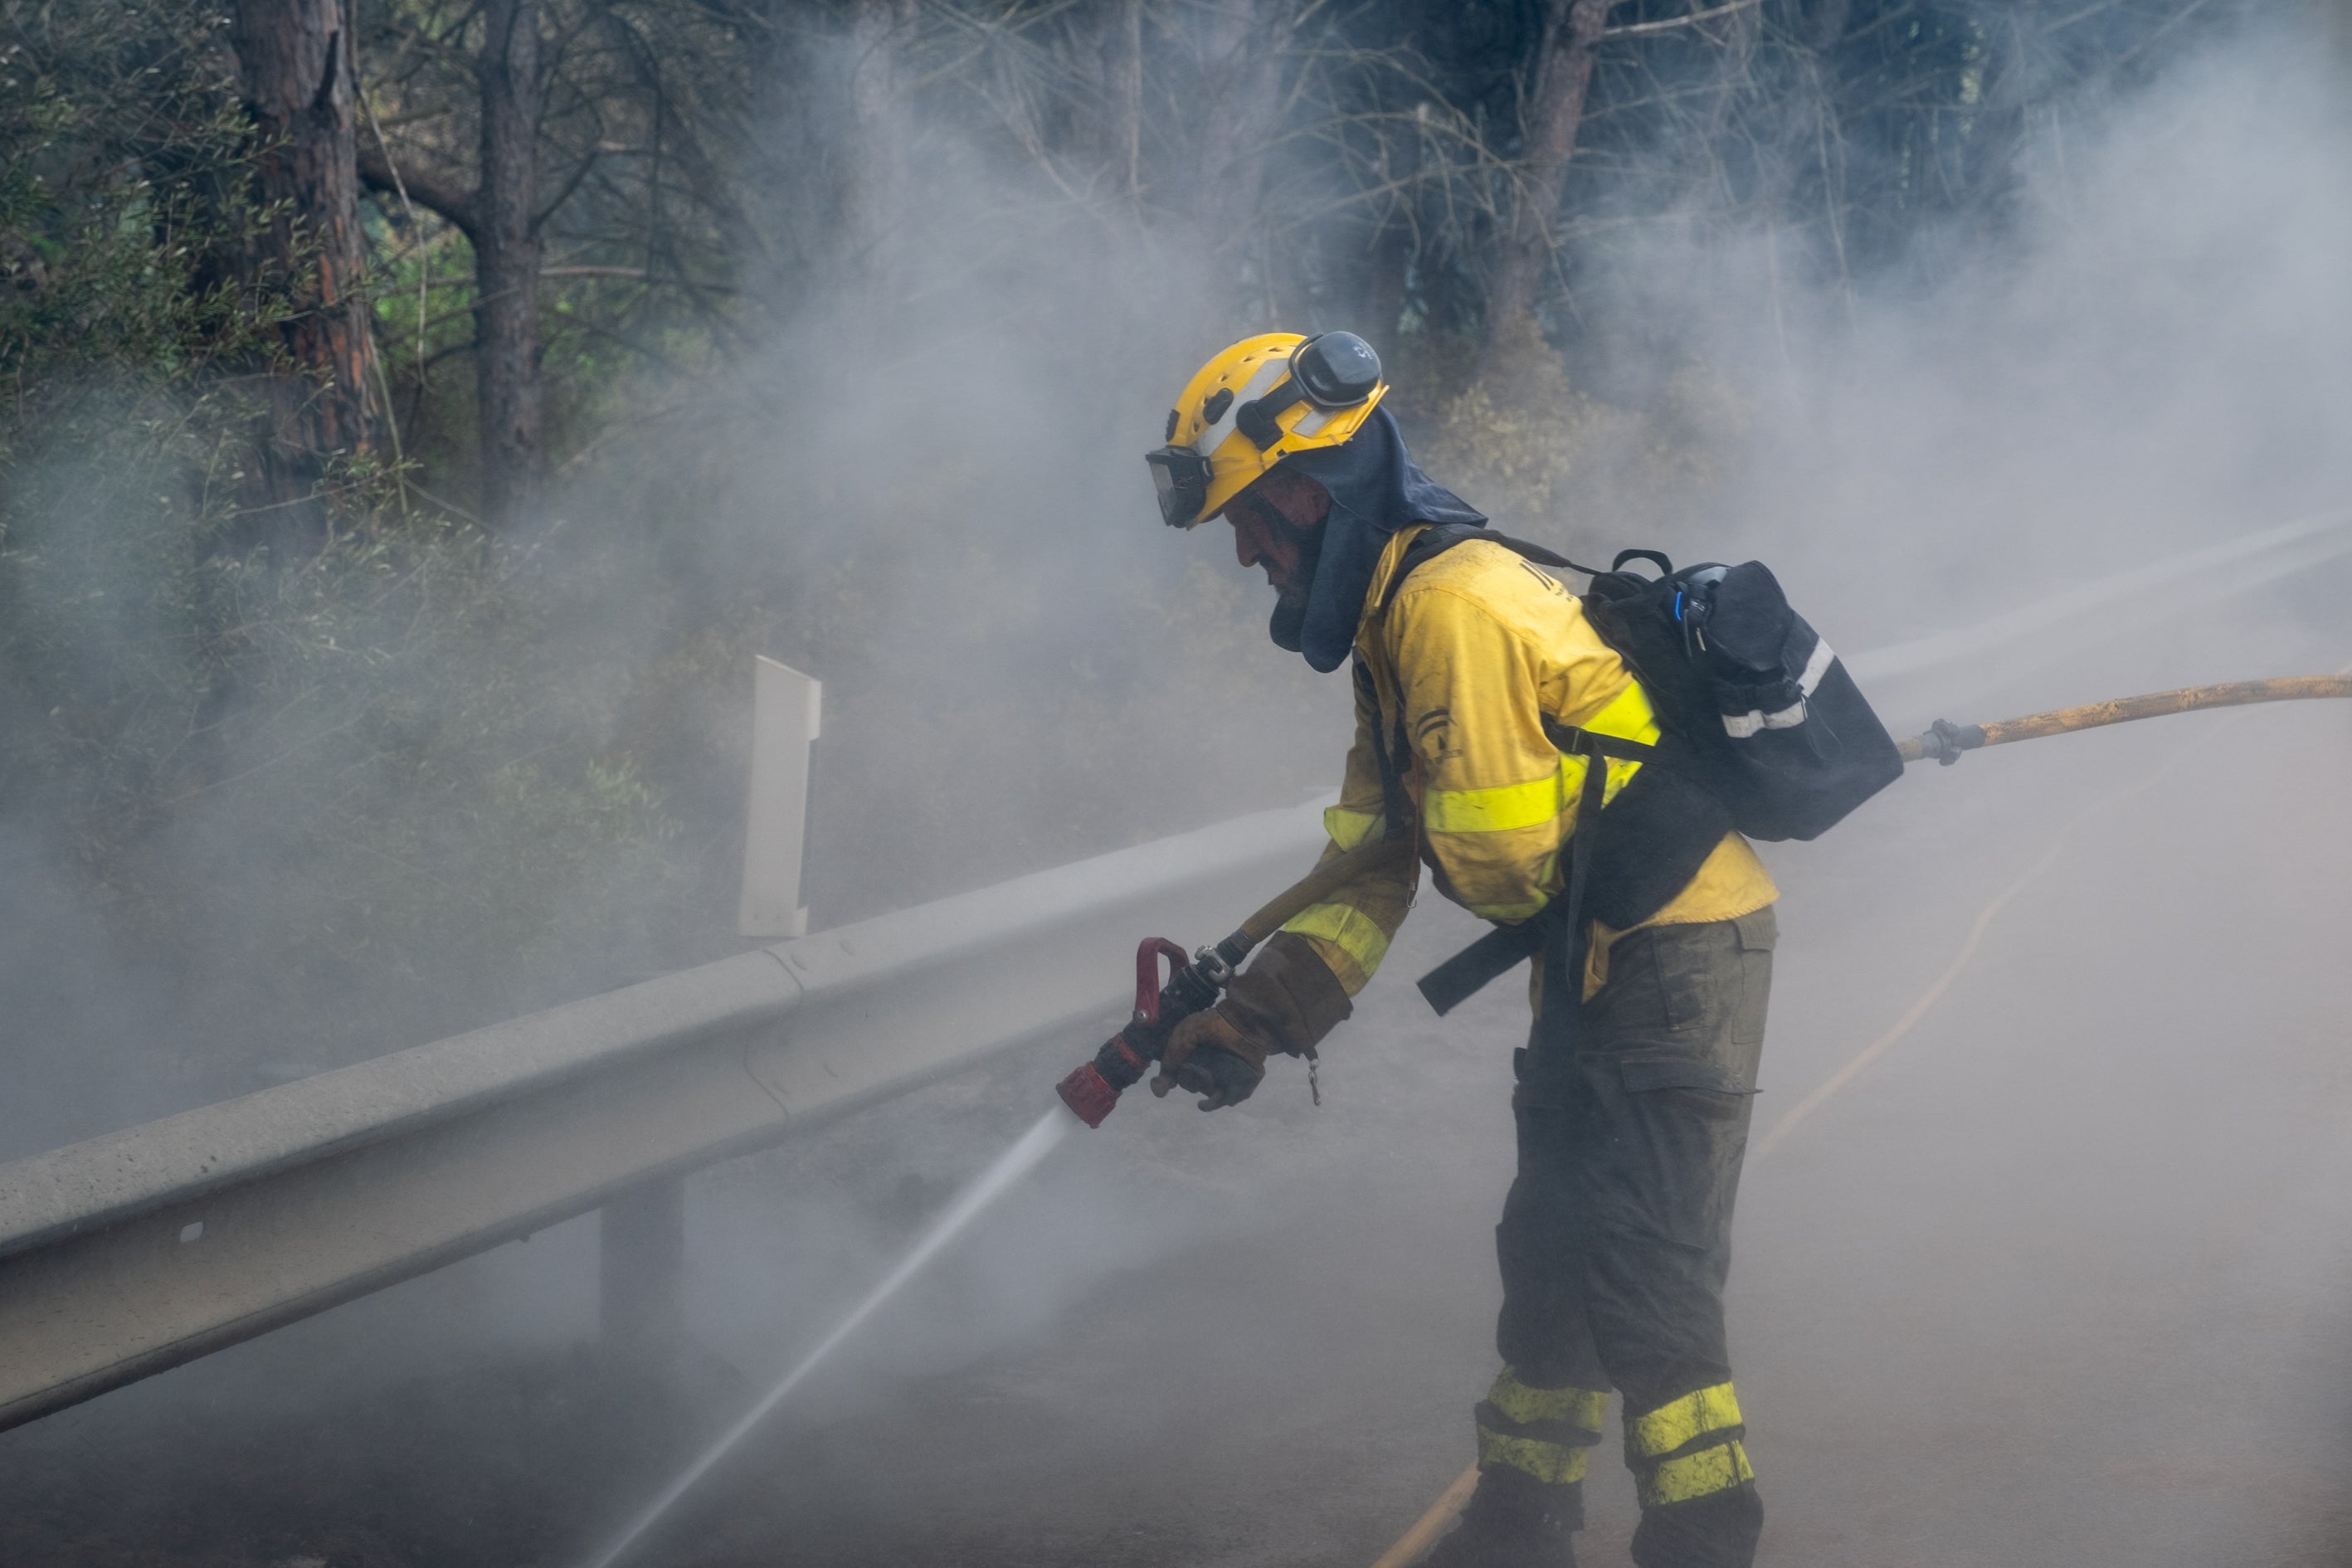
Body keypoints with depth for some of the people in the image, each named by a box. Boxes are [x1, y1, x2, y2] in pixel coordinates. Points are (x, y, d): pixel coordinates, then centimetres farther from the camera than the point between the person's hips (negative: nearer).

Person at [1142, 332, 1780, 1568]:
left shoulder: (1456, 602, -21)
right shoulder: (1392, 632, 13)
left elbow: (1498, 858, -21)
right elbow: (1366, 865, 12)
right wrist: (1257, 1014, 2)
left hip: (1674, 948, -11)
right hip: (1594, 962, 11)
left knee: (1642, 1273, -12)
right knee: (1549, 1249, 19)